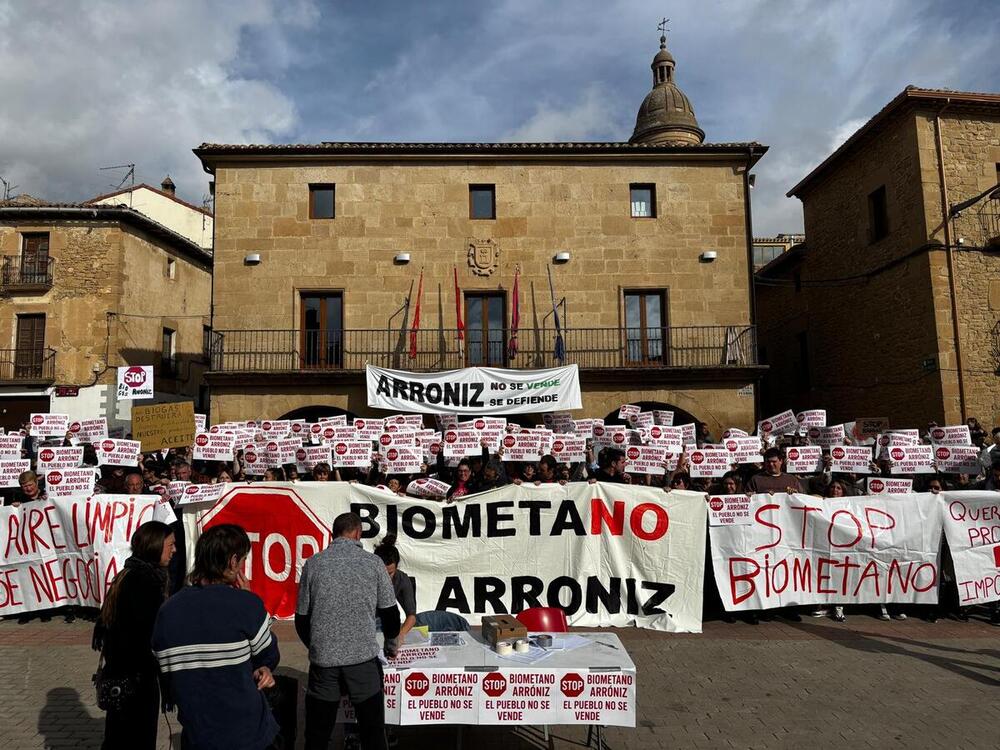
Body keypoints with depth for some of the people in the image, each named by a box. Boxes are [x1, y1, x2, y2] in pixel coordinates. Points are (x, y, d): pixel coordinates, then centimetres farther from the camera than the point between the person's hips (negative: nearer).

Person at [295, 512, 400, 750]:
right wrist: (391, 645, 21)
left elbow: (302, 619, 7)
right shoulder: (373, 562, -2)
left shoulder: (313, 563, 2)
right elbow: (390, 613, 4)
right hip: (363, 657, -2)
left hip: (323, 659, 2)